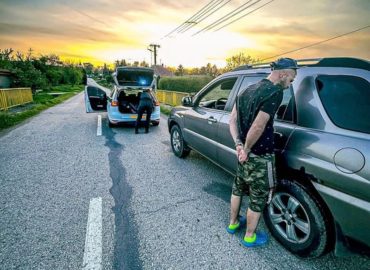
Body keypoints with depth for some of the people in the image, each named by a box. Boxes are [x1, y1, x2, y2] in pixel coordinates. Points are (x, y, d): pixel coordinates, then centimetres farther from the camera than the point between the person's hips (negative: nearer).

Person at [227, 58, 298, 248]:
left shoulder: (249, 89, 9)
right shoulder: (275, 92, -18)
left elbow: (232, 119, 6)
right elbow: (258, 127, -28)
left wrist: (238, 144, -3)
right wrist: (246, 149, -14)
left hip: (245, 154, 8)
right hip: (260, 157, -8)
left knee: (238, 188, 23)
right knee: (258, 198, 11)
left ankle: (233, 223, 44)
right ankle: (250, 237, 31)